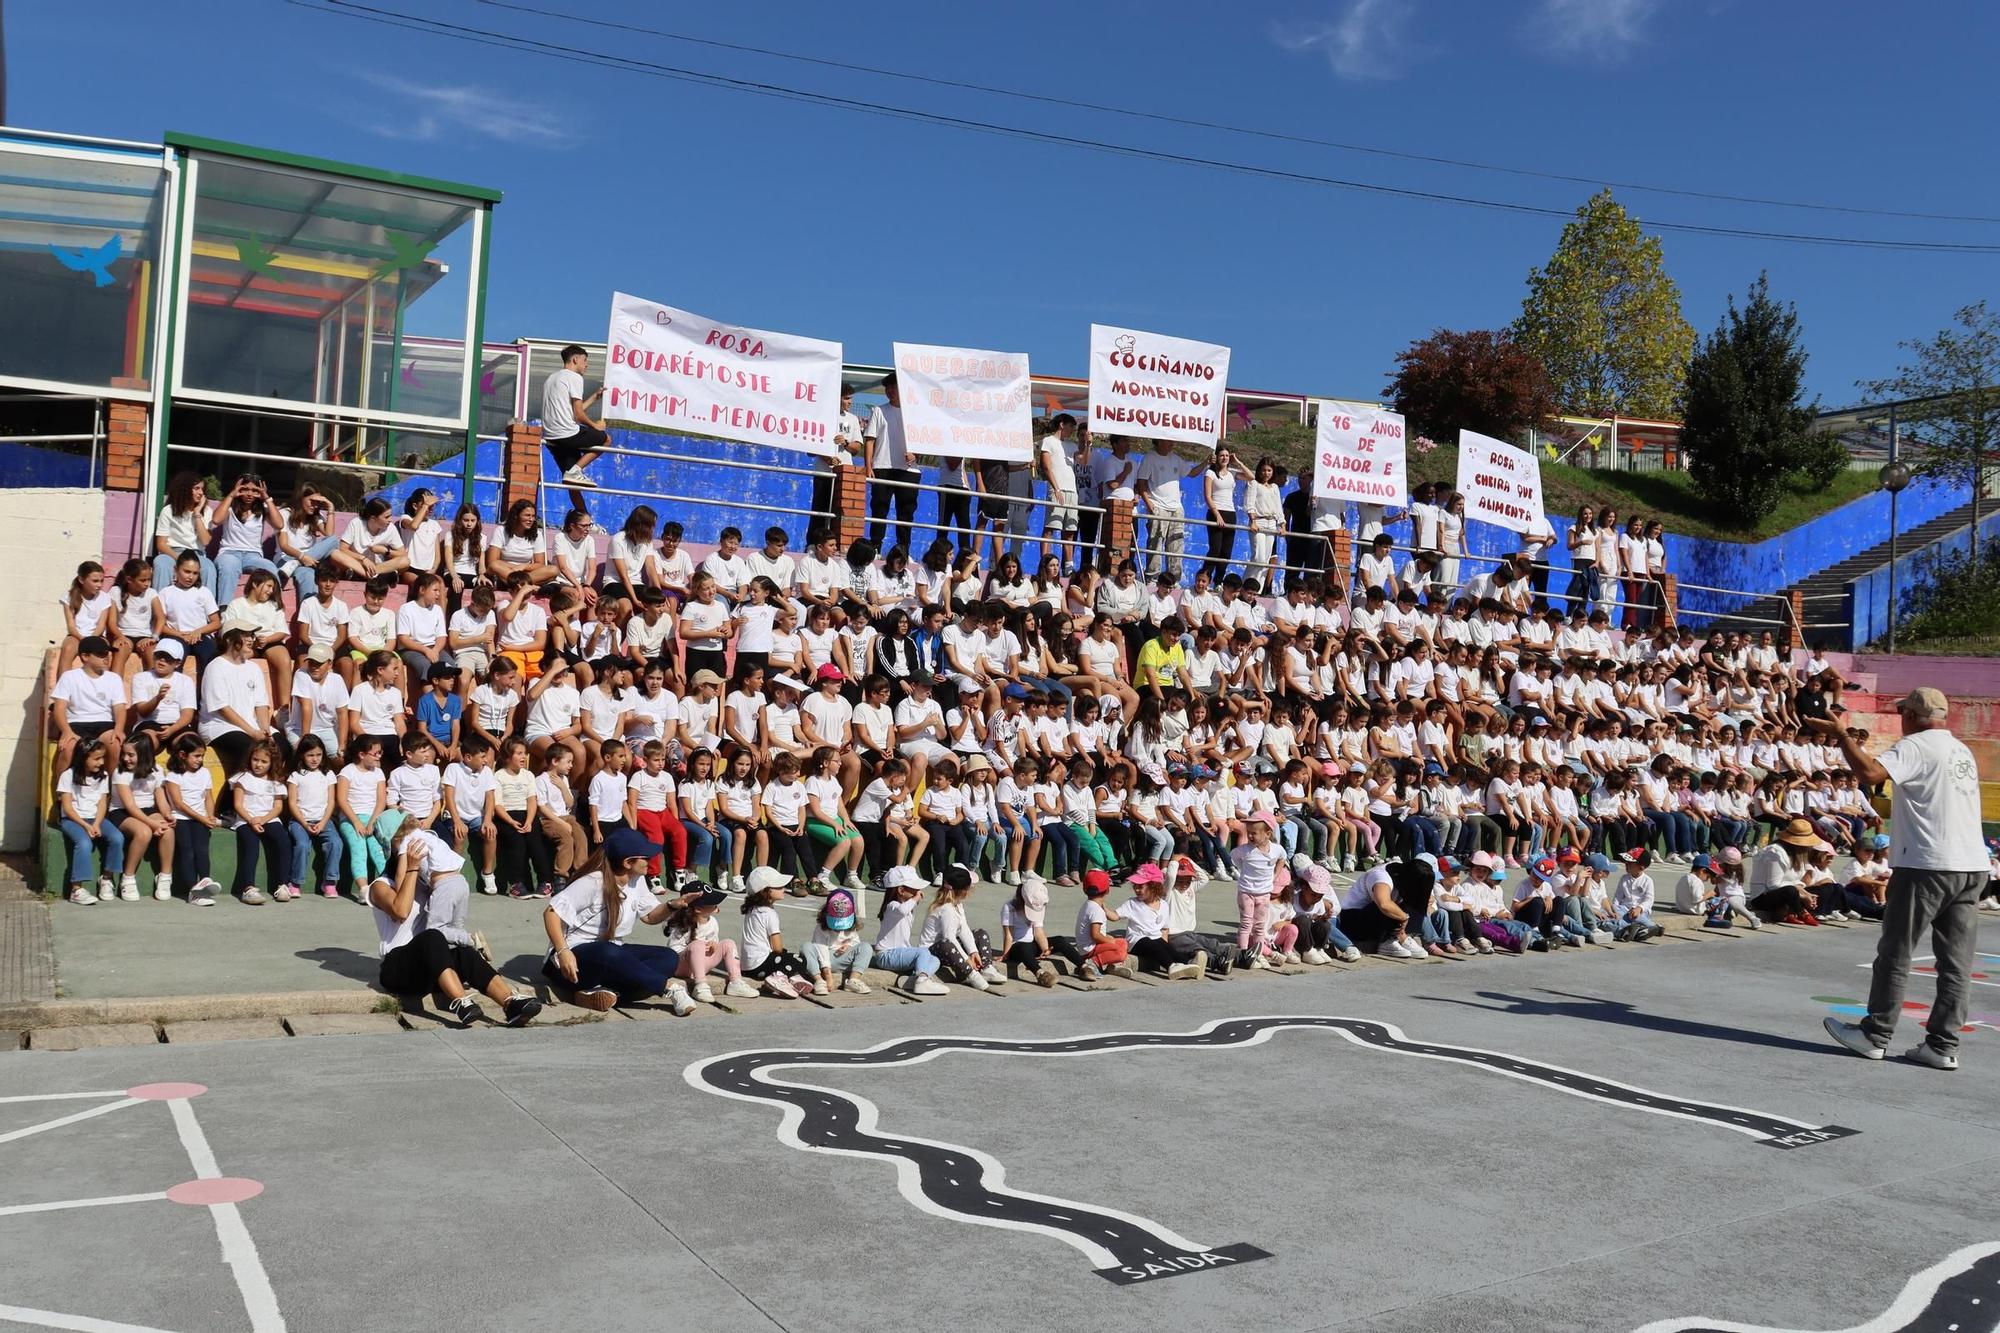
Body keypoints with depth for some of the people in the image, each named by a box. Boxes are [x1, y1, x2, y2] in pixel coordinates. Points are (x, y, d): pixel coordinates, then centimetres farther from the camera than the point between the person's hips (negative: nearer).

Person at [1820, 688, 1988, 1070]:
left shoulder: (1916, 746, -9)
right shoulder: (1962, 751, 18)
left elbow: (1871, 773, -26)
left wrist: (1841, 735, -16)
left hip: (1927, 866, -8)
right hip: (1971, 866, 8)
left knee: (1895, 954, 2)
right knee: (1956, 961, 6)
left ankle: (1874, 1035, 9)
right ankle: (1944, 1045, 8)